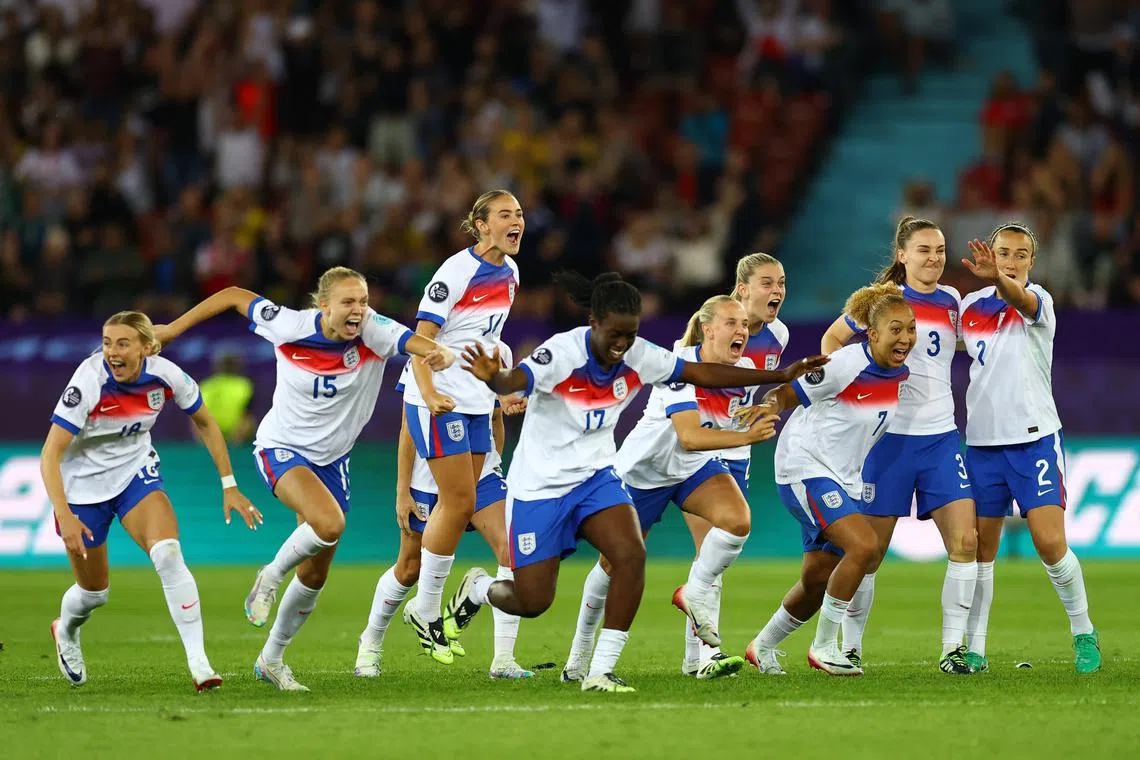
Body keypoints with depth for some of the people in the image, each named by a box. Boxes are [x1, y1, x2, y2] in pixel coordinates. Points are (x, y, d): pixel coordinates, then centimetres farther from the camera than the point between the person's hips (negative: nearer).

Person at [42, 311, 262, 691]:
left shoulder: (165, 375, -18)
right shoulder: (89, 382, -29)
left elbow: (205, 424, 1)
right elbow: (50, 454, -29)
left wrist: (229, 486, -1)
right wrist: (64, 516, -40)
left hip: (136, 471, 2)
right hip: (83, 484, -2)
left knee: (168, 555, -24)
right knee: (94, 591, 9)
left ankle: (199, 663, -24)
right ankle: (65, 631, 47)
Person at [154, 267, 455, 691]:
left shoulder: (374, 333, -19)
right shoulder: (289, 327, -20)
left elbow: (424, 346, -33)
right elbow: (234, 297, -6)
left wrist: (441, 355, -57)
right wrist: (173, 329, -2)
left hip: (330, 460, 4)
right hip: (281, 449, -4)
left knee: (315, 576, 11)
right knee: (329, 523, -33)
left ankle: (271, 659, 32)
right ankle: (270, 578, -5)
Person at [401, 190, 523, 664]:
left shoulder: (509, 272, 8)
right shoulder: (456, 272, -16)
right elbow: (421, 337, -18)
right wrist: (429, 393, -30)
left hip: (478, 402, 8)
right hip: (440, 402, -8)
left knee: (459, 505, 7)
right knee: (460, 503, -8)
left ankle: (427, 607, 15)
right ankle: (426, 610, 4)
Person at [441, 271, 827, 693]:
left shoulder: (639, 356, -7)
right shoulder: (561, 353, -24)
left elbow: (703, 372, 2)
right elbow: (513, 381, -42)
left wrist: (781, 376, 1)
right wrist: (491, 377, -67)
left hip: (596, 476, 5)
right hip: (538, 485, -5)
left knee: (631, 556, -21)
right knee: (533, 602, -2)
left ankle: (600, 672, -12)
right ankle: (478, 587, 35)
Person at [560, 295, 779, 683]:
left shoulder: (745, 370, -13)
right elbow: (690, 436, -44)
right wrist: (746, 437, -51)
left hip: (698, 467, 4)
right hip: (645, 467, -4)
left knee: (738, 520, -27)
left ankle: (695, 593, -3)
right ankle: (580, 652, 29)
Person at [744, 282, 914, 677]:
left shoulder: (900, 374, 0)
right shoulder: (845, 364, -21)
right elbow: (784, 395, -15)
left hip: (843, 478, 8)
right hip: (805, 469, -8)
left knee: (818, 581, 11)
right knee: (864, 545, -25)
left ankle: (763, 646, 35)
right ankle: (824, 646, -12)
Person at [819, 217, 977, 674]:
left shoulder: (951, 302, 9)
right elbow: (832, 340, 10)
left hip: (941, 436, 4)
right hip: (889, 436, -4)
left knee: (965, 541, -10)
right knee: (870, 549, 1)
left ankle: (953, 648, -3)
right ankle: (850, 648, 14)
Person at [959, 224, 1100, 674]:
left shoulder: (1037, 300, -7)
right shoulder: (970, 306, 7)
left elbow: (1021, 299, -34)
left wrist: (998, 279, -53)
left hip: (1035, 438, -4)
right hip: (982, 442, 4)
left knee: (1050, 543, -11)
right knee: (979, 548, 3)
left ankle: (1083, 632, 7)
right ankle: (973, 648, 10)